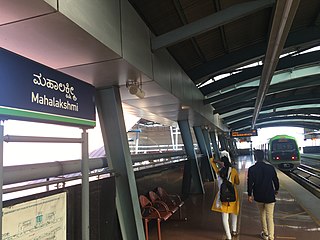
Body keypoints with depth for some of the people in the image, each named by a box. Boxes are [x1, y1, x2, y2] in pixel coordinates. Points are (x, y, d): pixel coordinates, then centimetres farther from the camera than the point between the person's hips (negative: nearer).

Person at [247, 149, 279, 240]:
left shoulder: (251, 169, -11)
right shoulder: (270, 167, -7)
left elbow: (250, 183, -9)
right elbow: (275, 180, 3)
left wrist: (249, 195, 3)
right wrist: (276, 189, 22)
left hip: (258, 196, 1)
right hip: (269, 196, -1)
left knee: (262, 215, 21)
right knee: (270, 217, 3)